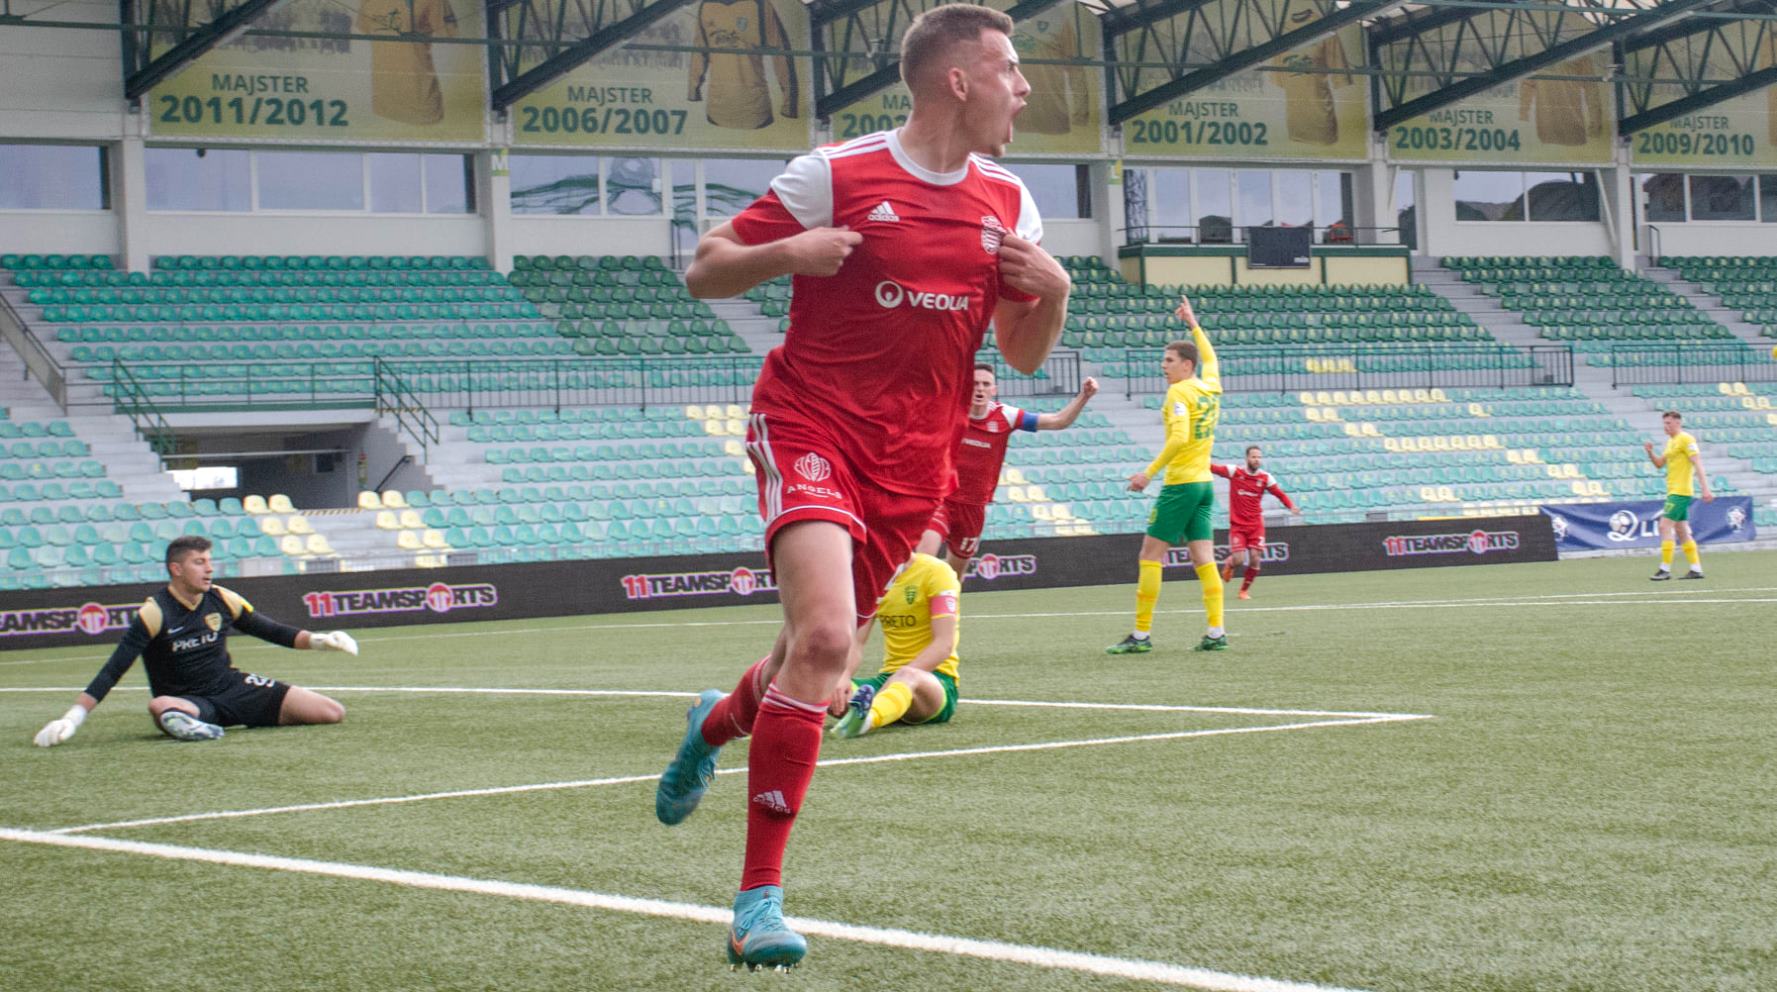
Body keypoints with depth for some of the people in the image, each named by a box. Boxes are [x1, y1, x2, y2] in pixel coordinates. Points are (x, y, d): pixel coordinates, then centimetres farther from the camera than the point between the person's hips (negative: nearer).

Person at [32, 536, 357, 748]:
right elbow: (112, 671, -15)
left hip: (232, 687, 7)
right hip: (186, 700, -7)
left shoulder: (221, 601, 1)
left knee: (332, 713, -6)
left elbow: (271, 630, 15)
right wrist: (72, 718, -23)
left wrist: (316, 641, 0)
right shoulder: (154, 613, -13)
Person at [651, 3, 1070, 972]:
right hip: (810, 423, -6)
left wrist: (1052, 292, -5)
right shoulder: (835, 174, -7)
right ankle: (759, 895, -18)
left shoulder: (1008, 203, 9)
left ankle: (718, 723, 49)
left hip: (912, 461, 6)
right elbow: (703, 272, -1)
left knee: (819, 656, 11)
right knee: (825, 636, -25)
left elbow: (1023, 354, 16)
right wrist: (788, 251, -21)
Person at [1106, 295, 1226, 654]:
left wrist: (1149, 472, -24)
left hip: (1180, 485, -8)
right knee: (1203, 559, 5)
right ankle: (1216, 632, -2)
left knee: (1150, 555, -4)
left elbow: (1179, 437, -24)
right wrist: (1193, 324, 44)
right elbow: (1211, 358, 34)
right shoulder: (1211, 386, 11)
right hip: (1204, 483, 8)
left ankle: (1141, 634, -6)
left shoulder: (1179, 392, -11)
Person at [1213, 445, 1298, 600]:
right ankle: (1229, 564, 28)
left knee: (1255, 558, -8)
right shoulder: (1234, 471, -7)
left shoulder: (1266, 478, -2)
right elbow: (1214, 468, -16)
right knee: (1238, 558, -11)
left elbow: (1280, 494, -1)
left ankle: (1244, 590, 13)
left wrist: (1291, 507, -18)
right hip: (1237, 525, -2)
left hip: (1256, 525, 2)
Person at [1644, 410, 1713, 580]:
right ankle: (1696, 568, 11)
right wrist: (1650, 452, 3)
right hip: (1673, 491, 10)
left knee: (1665, 526, -13)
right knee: (1681, 531, 10)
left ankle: (1665, 569, -13)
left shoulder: (1686, 440, -10)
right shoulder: (1671, 441, 18)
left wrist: (1705, 489, -24)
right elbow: (1659, 464, 23)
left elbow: (1698, 464, -17)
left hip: (1680, 492, -10)